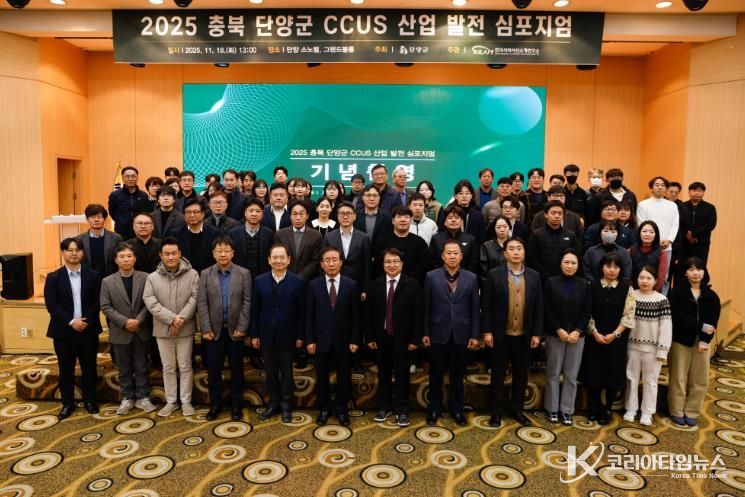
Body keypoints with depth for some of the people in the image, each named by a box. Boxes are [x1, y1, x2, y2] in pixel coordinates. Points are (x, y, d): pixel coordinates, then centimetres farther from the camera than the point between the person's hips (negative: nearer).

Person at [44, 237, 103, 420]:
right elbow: (51, 305, -7)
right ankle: (68, 404, 22)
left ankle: (90, 401, 23)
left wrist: (87, 321, -15)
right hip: (63, 331, 0)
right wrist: (71, 322, -16)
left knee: (89, 368, 9)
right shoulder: (53, 277, 1)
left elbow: (97, 302, -2)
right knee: (66, 369, 8)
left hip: (88, 330, 0)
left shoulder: (93, 275, 2)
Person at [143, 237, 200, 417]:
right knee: (168, 367, 13)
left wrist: (180, 320, -18)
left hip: (185, 329, -2)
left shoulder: (192, 275, -4)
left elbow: (194, 300, -10)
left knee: (185, 366, 7)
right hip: (163, 329, 2)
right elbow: (150, 302, -9)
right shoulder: (152, 277, 0)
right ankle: (170, 402, 24)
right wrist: (171, 318, -19)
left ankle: (186, 401, 19)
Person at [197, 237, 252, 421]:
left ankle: (236, 405, 20)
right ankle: (214, 404, 23)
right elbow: (201, 303, -2)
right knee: (213, 369, 8)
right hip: (214, 330, 1)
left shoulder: (244, 273, -1)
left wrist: (241, 328, -10)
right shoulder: (205, 274, 2)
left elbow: (247, 302, -4)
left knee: (236, 369, 8)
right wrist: (206, 329, -9)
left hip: (235, 330, -1)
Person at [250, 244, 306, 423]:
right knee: (270, 371, 13)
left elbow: (301, 311, -3)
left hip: (287, 335, -2)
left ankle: (286, 405, 25)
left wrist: (300, 336, -4)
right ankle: (273, 403, 28)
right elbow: (255, 310, 2)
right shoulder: (259, 281, -1)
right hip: (266, 334, 2)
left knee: (286, 371, 10)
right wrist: (254, 334, 1)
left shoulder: (298, 282, -6)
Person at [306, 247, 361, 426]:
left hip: (343, 339, 0)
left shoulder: (352, 285, -3)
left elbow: (356, 315, -2)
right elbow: (309, 315, -1)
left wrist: (355, 340, -5)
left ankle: (341, 408, 28)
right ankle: (324, 408, 30)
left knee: (344, 376, 11)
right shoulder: (313, 285, -2)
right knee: (322, 376, 12)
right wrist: (309, 340, -5)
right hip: (321, 339, 0)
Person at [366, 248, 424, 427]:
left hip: (402, 338, -2)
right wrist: (369, 337, -1)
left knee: (402, 374, 6)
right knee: (383, 373, 12)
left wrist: (415, 339, -9)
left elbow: (418, 314, -6)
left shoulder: (412, 285, -5)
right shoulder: (375, 285, 3)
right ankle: (384, 407, 26)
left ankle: (402, 410, 17)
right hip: (381, 337, 3)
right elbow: (369, 313, 3)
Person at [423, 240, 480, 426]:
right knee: (436, 374, 10)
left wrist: (475, 335, -1)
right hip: (438, 333, -1)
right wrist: (425, 333, -3)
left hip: (461, 334, 1)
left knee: (458, 374, 12)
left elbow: (475, 309, 2)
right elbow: (426, 307, -1)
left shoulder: (471, 278, 2)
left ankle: (456, 408, 28)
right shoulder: (431, 276, -2)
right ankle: (435, 408, 26)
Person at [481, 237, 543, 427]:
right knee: (498, 374, 7)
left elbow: (539, 307, 5)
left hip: (524, 336, 3)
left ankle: (517, 409, 28)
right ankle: (497, 411, 19)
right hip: (500, 335, -2)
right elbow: (486, 306, -5)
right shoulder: (494, 275, -5)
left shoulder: (534, 276, 3)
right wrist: (487, 331, -9)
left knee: (521, 375, 12)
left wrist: (537, 333, 0)